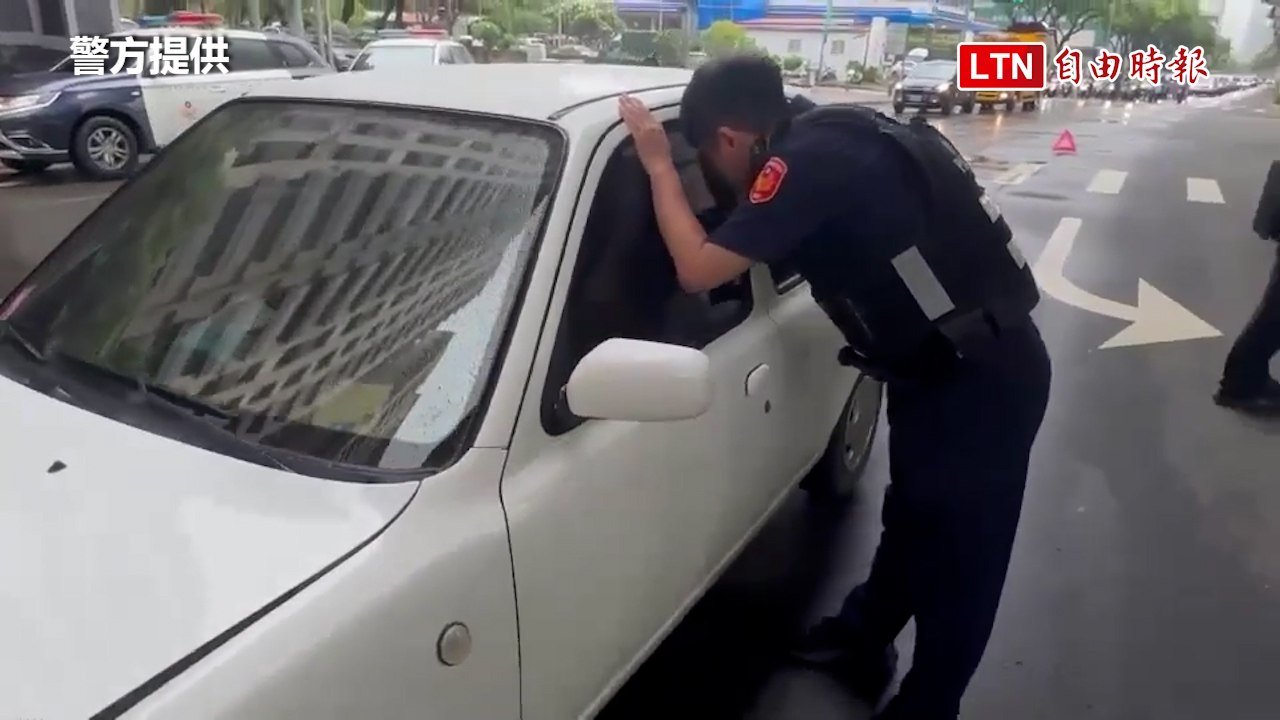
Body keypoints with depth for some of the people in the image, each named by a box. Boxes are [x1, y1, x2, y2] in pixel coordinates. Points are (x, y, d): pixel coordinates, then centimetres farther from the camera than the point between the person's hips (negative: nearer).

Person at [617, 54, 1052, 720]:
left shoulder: (808, 161, -21)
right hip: (952, 365, 10)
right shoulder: (833, 137, 8)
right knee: (911, 521, 24)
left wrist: (659, 167, -10)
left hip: (980, 379, -10)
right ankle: (860, 643, 45)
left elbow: (698, 269, -20)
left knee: (957, 557, 7)